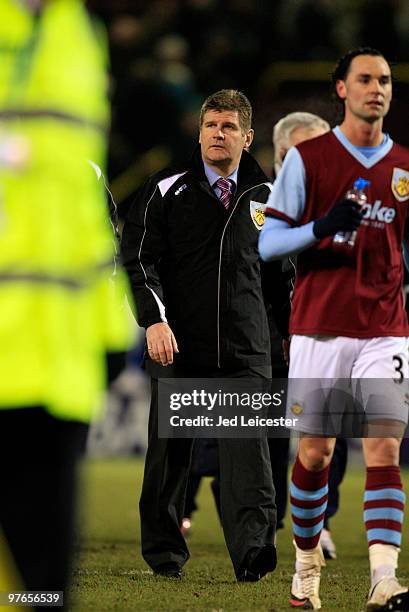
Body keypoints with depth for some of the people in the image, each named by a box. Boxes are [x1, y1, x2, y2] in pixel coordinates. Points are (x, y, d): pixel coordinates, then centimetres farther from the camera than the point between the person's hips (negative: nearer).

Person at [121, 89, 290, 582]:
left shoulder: (267, 198, 12)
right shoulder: (166, 192, 3)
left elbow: (280, 268, 24)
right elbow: (139, 260, -4)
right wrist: (154, 319, -18)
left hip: (245, 352, 1)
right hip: (177, 345, -1)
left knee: (247, 449, -14)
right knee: (168, 452, 7)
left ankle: (253, 549, -25)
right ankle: (163, 552, 21)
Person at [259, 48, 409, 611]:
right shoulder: (307, 158, 2)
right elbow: (267, 242, -1)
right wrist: (321, 228, -17)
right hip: (320, 326, -1)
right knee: (315, 452, 3)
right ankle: (307, 564, 24)